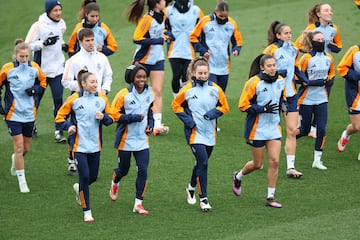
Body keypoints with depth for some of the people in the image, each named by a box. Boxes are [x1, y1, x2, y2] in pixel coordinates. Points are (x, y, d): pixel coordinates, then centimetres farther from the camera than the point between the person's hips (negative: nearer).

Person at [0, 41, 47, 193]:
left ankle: (15, 161, 47)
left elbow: (43, 82, 13)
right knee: (19, 147, -9)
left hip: (29, 114, 4)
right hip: (13, 115, -4)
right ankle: (22, 181, 0)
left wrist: (34, 90, -8)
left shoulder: (34, 68, -1)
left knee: (26, 148, 12)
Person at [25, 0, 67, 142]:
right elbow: (28, 45, -15)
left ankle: (59, 131, -5)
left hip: (58, 68, 4)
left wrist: (63, 45, 5)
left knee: (58, 99, -6)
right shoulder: (39, 25, -13)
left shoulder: (61, 24, 6)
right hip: (41, 68, -4)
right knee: (36, 98, 11)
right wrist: (45, 42, -25)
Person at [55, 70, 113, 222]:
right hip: (79, 145, -4)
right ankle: (87, 211, 4)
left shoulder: (102, 99, 3)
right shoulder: (74, 99, -7)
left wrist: (103, 117, -10)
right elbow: (59, 117, 3)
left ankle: (79, 188, 45)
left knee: (93, 177, 10)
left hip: (95, 145, 4)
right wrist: (69, 126, -15)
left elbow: (110, 119, 11)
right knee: (84, 176, -8)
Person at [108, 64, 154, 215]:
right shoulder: (124, 94, -14)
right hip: (126, 139, -3)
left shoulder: (150, 94, 3)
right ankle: (115, 184, 49)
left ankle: (138, 204, 2)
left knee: (143, 170, -7)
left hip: (142, 140, 3)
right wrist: (135, 118, -22)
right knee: (123, 169, 13)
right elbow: (115, 114, -16)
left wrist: (150, 125, 3)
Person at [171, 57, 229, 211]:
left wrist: (212, 113, -12)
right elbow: (175, 105, 5)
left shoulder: (215, 89, 0)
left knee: (201, 163, 15)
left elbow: (224, 107, 7)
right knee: (203, 162, -14)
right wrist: (188, 120, -7)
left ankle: (191, 188, 42)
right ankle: (203, 199, -7)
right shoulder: (187, 90, -6)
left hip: (210, 133, 4)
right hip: (194, 132, -4)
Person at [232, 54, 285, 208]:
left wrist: (281, 106, 3)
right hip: (257, 129, -4)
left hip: (274, 128, 4)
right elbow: (243, 105, -14)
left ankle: (270, 197, 3)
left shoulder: (281, 81, 2)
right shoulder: (254, 82, -15)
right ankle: (238, 177, 38)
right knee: (257, 164, 6)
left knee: (274, 161, -6)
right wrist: (263, 109, -22)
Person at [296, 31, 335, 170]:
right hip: (306, 99, -4)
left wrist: (328, 80, -2)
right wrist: (311, 83, -22)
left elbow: (332, 74, 20)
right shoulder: (307, 58, -12)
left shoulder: (329, 58, 4)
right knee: (304, 130, 4)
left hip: (321, 99, 4)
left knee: (321, 130, -5)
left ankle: (317, 160, 5)